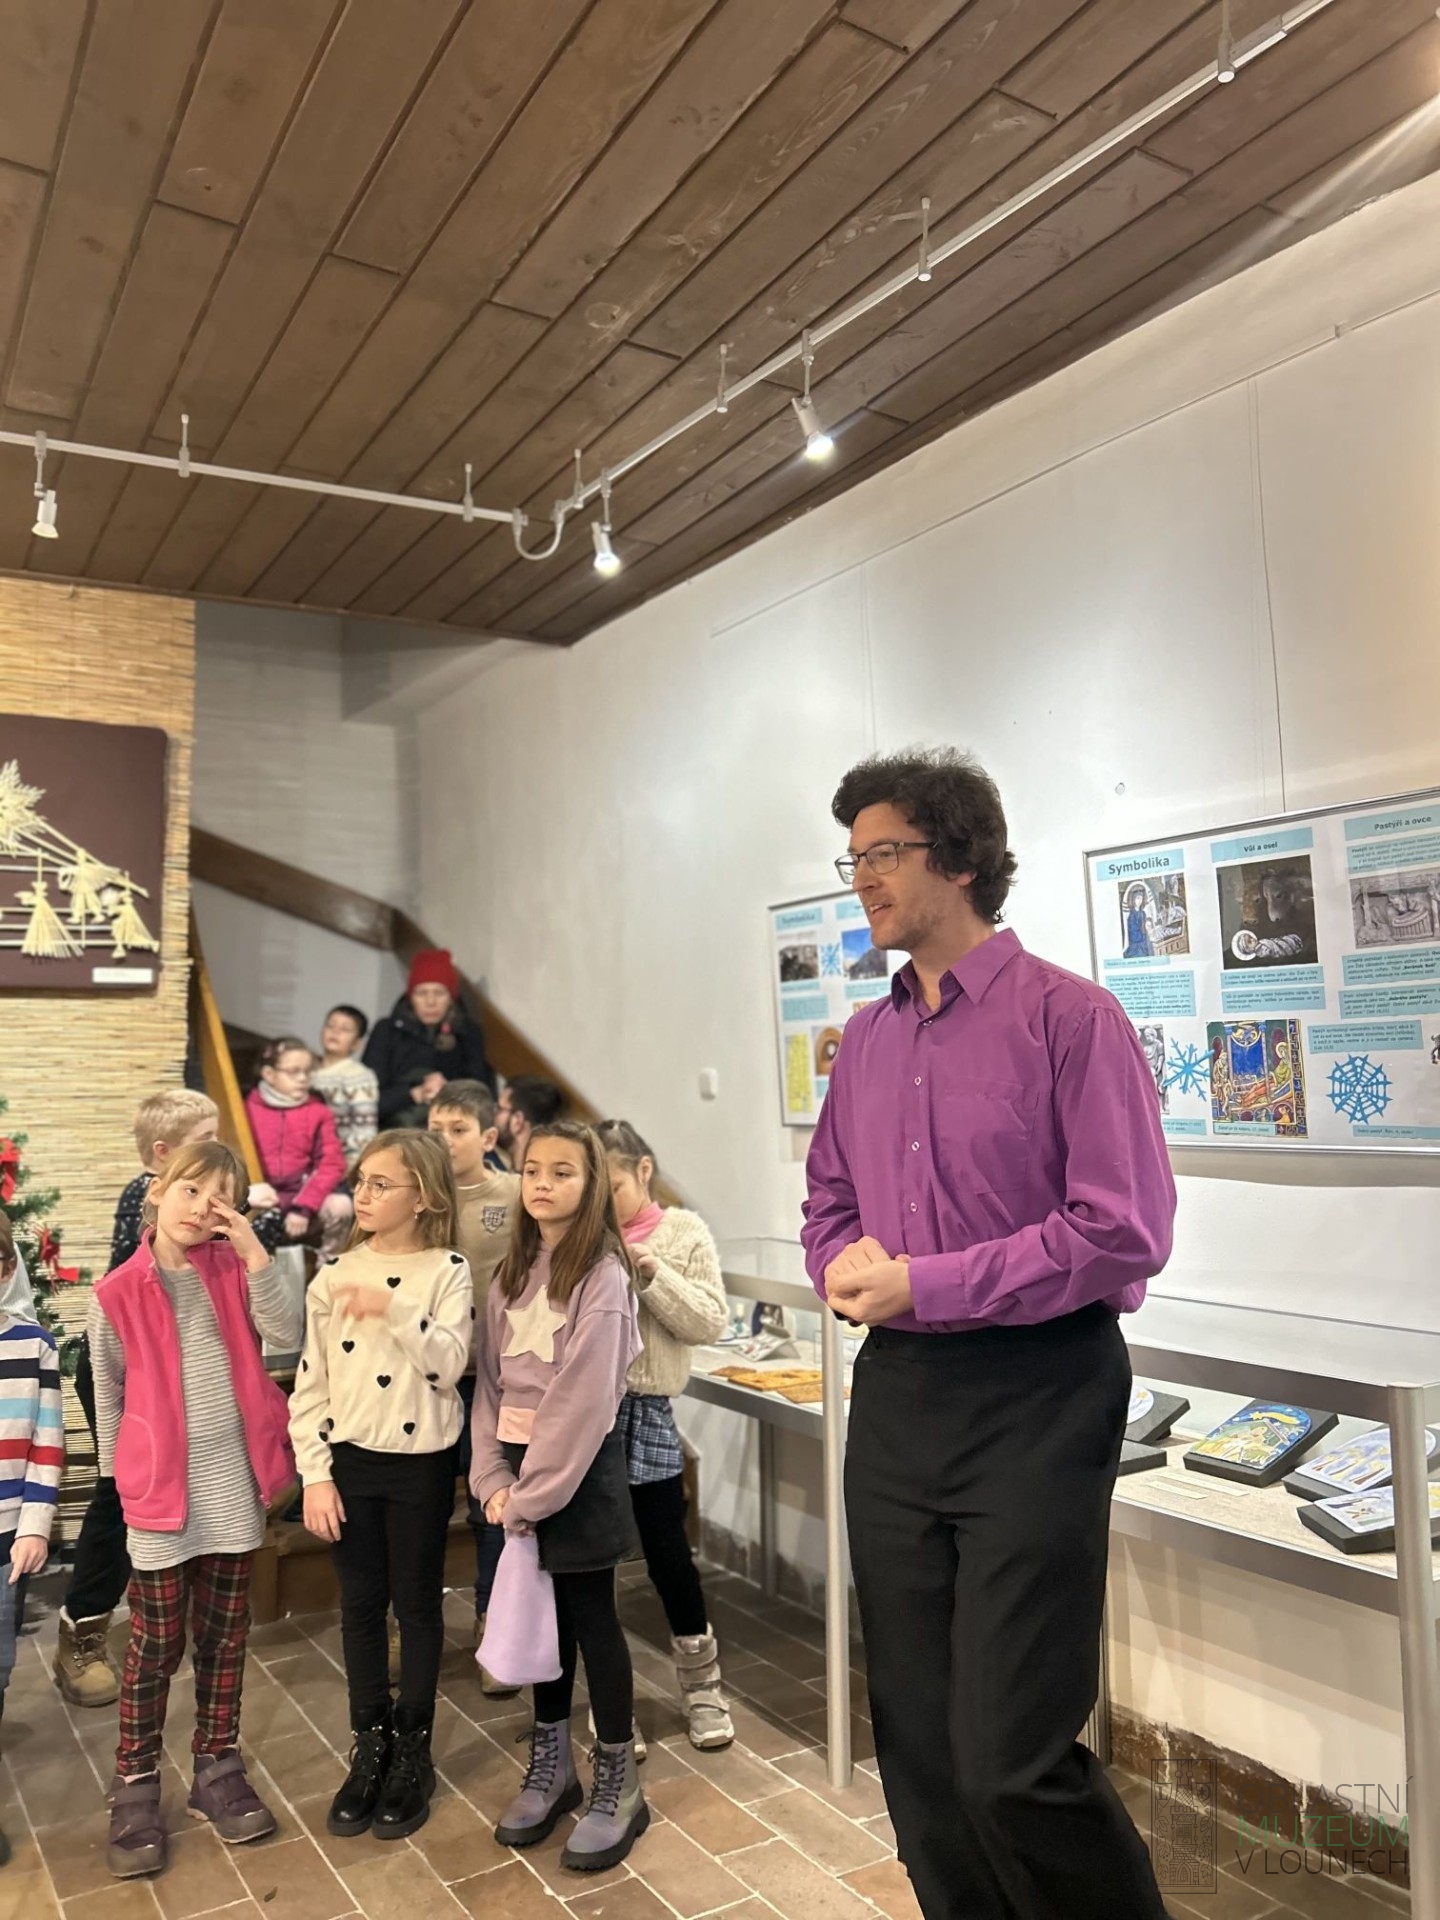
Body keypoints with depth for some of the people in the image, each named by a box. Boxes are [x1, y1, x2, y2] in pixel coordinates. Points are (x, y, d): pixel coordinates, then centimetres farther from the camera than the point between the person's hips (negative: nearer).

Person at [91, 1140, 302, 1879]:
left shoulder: (233, 1271, 1)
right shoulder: (116, 1295, -6)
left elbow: (288, 1335, -14)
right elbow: (110, 1400, 2)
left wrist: (254, 1251, -20)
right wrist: (121, 1483, 4)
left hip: (235, 1490, 2)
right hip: (160, 1492, -2)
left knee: (225, 1637, 15)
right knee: (156, 1645, 9)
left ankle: (217, 1769, 30)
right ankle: (134, 1787, 26)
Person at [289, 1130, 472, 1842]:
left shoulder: (447, 1271, -9)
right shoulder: (333, 1276, 0)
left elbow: (449, 1365, -20)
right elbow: (311, 1383, 2)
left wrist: (392, 1310, -31)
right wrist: (315, 1474, -2)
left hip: (421, 1463, -3)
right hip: (350, 1461, 3)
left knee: (417, 1605, 10)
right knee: (361, 1606, 13)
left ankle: (413, 1751, 28)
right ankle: (369, 1748, 30)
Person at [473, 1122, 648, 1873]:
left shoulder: (601, 1275, -15)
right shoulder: (512, 1273, 7)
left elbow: (582, 1399, -18)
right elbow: (490, 1379, 5)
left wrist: (532, 1494, -15)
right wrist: (492, 1476, -5)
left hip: (579, 1465, -6)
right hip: (518, 1460, 6)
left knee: (591, 1617, 5)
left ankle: (618, 1782, 21)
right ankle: (550, 1763, 33)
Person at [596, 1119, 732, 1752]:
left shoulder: (684, 1233, -2)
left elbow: (709, 1322, -6)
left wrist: (653, 1276, -17)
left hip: (646, 1414, -2)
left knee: (668, 1554, 8)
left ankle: (701, 1686, 31)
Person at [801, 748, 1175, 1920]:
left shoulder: (1068, 1017, -10)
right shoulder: (866, 1040, 10)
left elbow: (1125, 1231, -16)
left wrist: (925, 1284, -16)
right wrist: (844, 1265, -3)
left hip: (1034, 1404, -6)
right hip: (896, 1397, 6)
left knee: (1010, 1761, -3)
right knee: (917, 1741, 15)